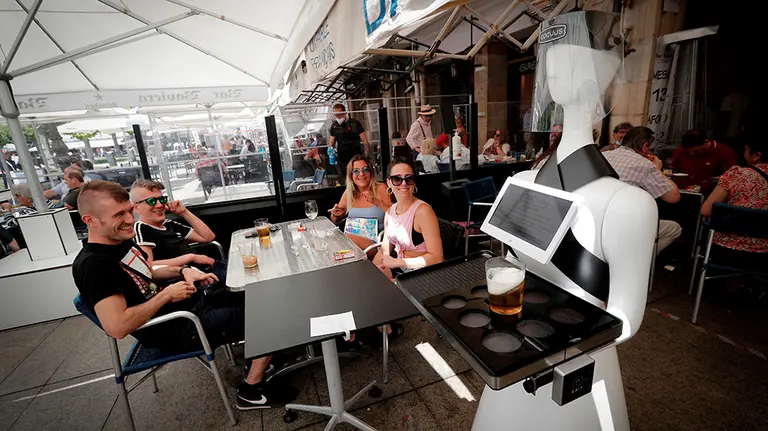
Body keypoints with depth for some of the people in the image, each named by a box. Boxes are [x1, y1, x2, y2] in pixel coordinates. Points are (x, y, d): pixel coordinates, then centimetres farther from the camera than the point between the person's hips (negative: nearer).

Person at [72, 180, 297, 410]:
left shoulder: (121, 241, 5)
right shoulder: (92, 265, -23)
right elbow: (117, 327, -32)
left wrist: (183, 271, 3)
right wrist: (167, 294, -22)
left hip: (189, 302, 9)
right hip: (175, 330, -9)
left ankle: (259, 353, 24)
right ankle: (252, 391, 2)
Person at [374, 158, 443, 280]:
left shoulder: (423, 210, -19)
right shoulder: (390, 212, 4)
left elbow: (437, 258, -23)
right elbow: (385, 250, 9)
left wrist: (396, 262, -20)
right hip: (398, 268, 7)